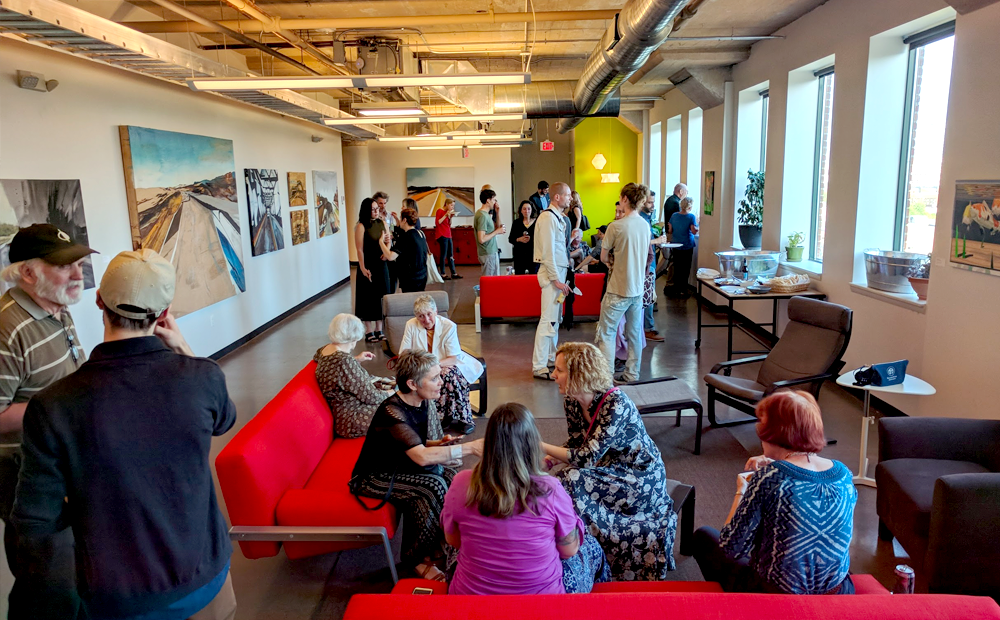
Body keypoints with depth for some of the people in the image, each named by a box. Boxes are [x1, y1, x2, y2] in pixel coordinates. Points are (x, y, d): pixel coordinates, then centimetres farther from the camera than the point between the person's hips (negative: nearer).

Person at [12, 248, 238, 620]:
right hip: (204, 579, 0)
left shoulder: (51, 408, -22)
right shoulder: (203, 376, -21)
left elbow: (34, 530, -14)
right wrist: (182, 349, 3)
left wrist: (81, 502, 6)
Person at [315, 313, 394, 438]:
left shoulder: (325, 350, -3)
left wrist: (356, 359, 20)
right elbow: (370, 396, -23)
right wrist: (388, 394, -5)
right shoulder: (345, 361, -30)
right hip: (354, 422, -10)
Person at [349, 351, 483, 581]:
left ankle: (432, 549, -4)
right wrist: (469, 448, -35)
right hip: (372, 478, -7)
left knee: (446, 473, -18)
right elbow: (422, 457, -39)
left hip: (400, 467, 7)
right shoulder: (391, 412, -30)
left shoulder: (424, 402, -5)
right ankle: (418, 558, -7)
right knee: (433, 486, -26)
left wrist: (439, 444, -15)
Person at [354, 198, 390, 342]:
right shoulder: (361, 226, -11)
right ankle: (369, 332, 12)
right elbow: (360, 249, -14)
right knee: (368, 297, 2)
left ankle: (379, 330, 21)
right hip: (368, 266, -6)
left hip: (381, 265, 6)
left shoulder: (382, 223, 6)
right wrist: (363, 268, -17)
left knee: (381, 296, 10)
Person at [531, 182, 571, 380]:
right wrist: (556, 279, -19)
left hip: (560, 271, 10)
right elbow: (547, 252, -19)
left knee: (556, 318, 16)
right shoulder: (548, 217, -15)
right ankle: (539, 367, -5)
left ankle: (551, 357, 27)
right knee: (548, 319, -9)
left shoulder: (560, 218, 13)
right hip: (552, 273, -10)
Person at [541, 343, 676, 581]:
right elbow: (576, 441, 6)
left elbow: (587, 457, -33)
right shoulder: (571, 401, -6)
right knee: (565, 473, -18)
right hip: (609, 467, 7)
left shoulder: (616, 405, -30)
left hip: (641, 477, -7)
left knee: (572, 479, -25)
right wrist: (551, 458, -14)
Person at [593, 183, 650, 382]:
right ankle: (632, 375, 25)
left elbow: (603, 257, -6)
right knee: (634, 333, 16)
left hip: (618, 290, -6)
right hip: (638, 288, 6)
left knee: (606, 332, 3)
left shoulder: (616, 226, -16)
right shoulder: (645, 225, 3)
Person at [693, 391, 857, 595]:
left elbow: (731, 547, -19)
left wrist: (741, 492, -4)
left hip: (774, 594, -5)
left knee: (703, 537, 18)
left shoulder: (768, 478, -25)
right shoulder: (844, 473, -7)